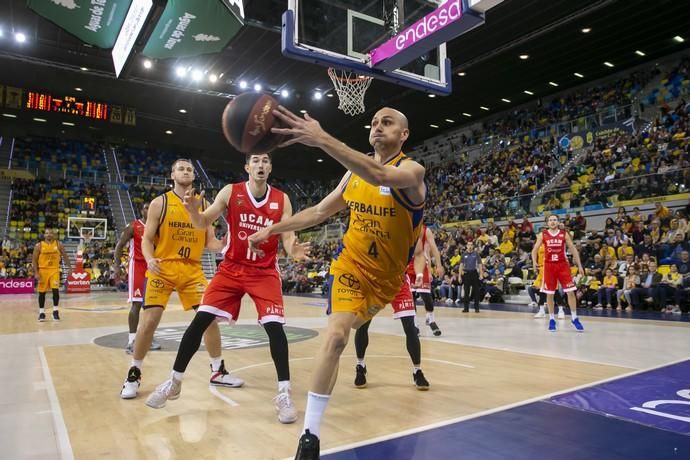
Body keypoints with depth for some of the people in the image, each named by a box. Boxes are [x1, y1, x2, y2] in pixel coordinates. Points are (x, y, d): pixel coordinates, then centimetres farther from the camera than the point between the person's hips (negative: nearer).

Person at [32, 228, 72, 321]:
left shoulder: (59, 244, -1)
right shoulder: (39, 246, -3)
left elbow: (64, 256, 8)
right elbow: (35, 260, -1)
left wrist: (69, 267, 3)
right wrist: (36, 273, -9)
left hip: (54, 270, 0)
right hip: (43, 270, 0)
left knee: (55, 290, -11)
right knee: (42, 292, 6)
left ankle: (55, 311, -1)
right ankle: (41, 312, 17)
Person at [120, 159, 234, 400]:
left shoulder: (203, 205, 6)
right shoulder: (160, 203, -2)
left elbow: (210, 241, 8)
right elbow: (147, 238, -1)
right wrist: (149, 260, -21)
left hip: (193, 270, 3)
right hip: (163, 268, -2)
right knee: (149, 319, -6)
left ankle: (218, 371, 14)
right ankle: (134, 374, 15)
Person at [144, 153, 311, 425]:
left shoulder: (282, 200, -4)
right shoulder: (230, 192, -4)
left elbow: (288, 237, -7)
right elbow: (203, 224, -4)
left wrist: (294, 250, -31)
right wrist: (193, 211, -27)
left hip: (265, 272, 0)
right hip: (231, 268, 1)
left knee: (274, 326, -13)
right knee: (200, 320, -2)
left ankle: (284, 394, -2)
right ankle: (174, 382, 17)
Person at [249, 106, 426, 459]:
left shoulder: (412, 170, -19)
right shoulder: (355, 172, -2)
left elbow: (380, 175, -45)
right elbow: (319, 212, 8)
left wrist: (322, 139, -57)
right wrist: (272, 229, 3)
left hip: (389, 273, -1)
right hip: (352, 263, 1)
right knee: (336, 335, -19)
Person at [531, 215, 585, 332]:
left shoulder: (564, 234, 3)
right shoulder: (542, 235, 2)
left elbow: (573, 249, 5)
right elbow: (535, 249, 3)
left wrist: (579, 265, 1)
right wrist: (534, 261, -16)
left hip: (563, 265, 0)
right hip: (549, 265, 0)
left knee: (570, 292, -3)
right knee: (549, 294, 4)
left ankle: (574, 318, 10)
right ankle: (551, 319, 17)